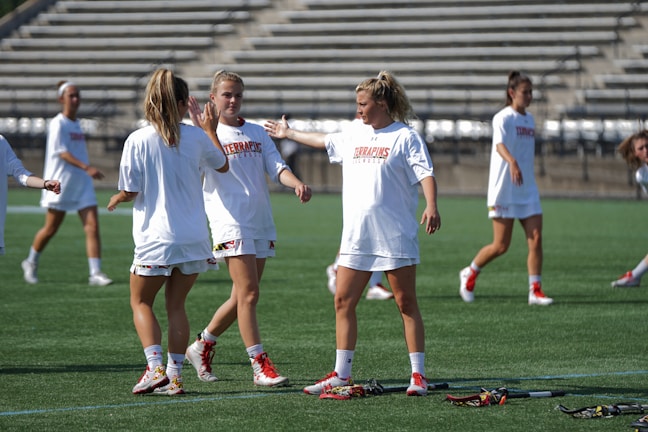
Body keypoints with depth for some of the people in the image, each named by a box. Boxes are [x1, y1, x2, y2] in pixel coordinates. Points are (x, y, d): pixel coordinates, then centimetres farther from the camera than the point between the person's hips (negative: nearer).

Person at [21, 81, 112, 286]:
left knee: (92, 226, -8)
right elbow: (61, 152, -22)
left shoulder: (77, 124, 11)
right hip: (60, 183, -6)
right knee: (51, 229, 6)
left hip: (82, 184, 6)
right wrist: (86, 167, -32)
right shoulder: (58, 124, -11)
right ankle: (31, 263, 29)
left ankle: (95, 273, -11)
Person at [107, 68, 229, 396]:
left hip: (155, 238, -3)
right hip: (194, 239, 3)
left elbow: (129, 191, -8)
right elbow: (222, 165, 19)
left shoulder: (138, 140, -10)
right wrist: (212, 130, 32)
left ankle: (155, 367, -5)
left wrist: (115, 200, 14)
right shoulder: (196, 137, -1)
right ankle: (175, 375, 8)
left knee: (141, 302, 12)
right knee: (176, 305, 13)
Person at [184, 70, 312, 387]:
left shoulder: (257, 133, 16)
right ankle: (260, 366, -11)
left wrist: (297, 184, -12)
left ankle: (202, 346, 27)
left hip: (261, 224, 6)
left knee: (242, 297, 9)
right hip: (230, 223, -6)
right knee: (248, 293, -13)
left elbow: (277, 167, 8)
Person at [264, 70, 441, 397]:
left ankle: (418, 375, 2)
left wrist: (431, 207, -29)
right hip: (356, 237, 7)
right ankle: (341, 373, 12)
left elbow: (425, 174, -13)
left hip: (396, 237, -7)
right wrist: (289, 133, 43)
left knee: (406, 302, -2)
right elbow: (324, 141, 33)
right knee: (343, 301, 4)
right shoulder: (354, 134, 15)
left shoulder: (405, 137, -5)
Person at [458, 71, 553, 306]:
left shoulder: (529, 119, 13)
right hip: (504, 191, -6)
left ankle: (535, 291, -4)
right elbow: (499, 144, -30)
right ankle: (469, 274, 22)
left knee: (535, 239, -6)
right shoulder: (503, 117, -11)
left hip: (528, 191, 6)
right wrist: (512, 162, -49)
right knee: (501, 246, -2)